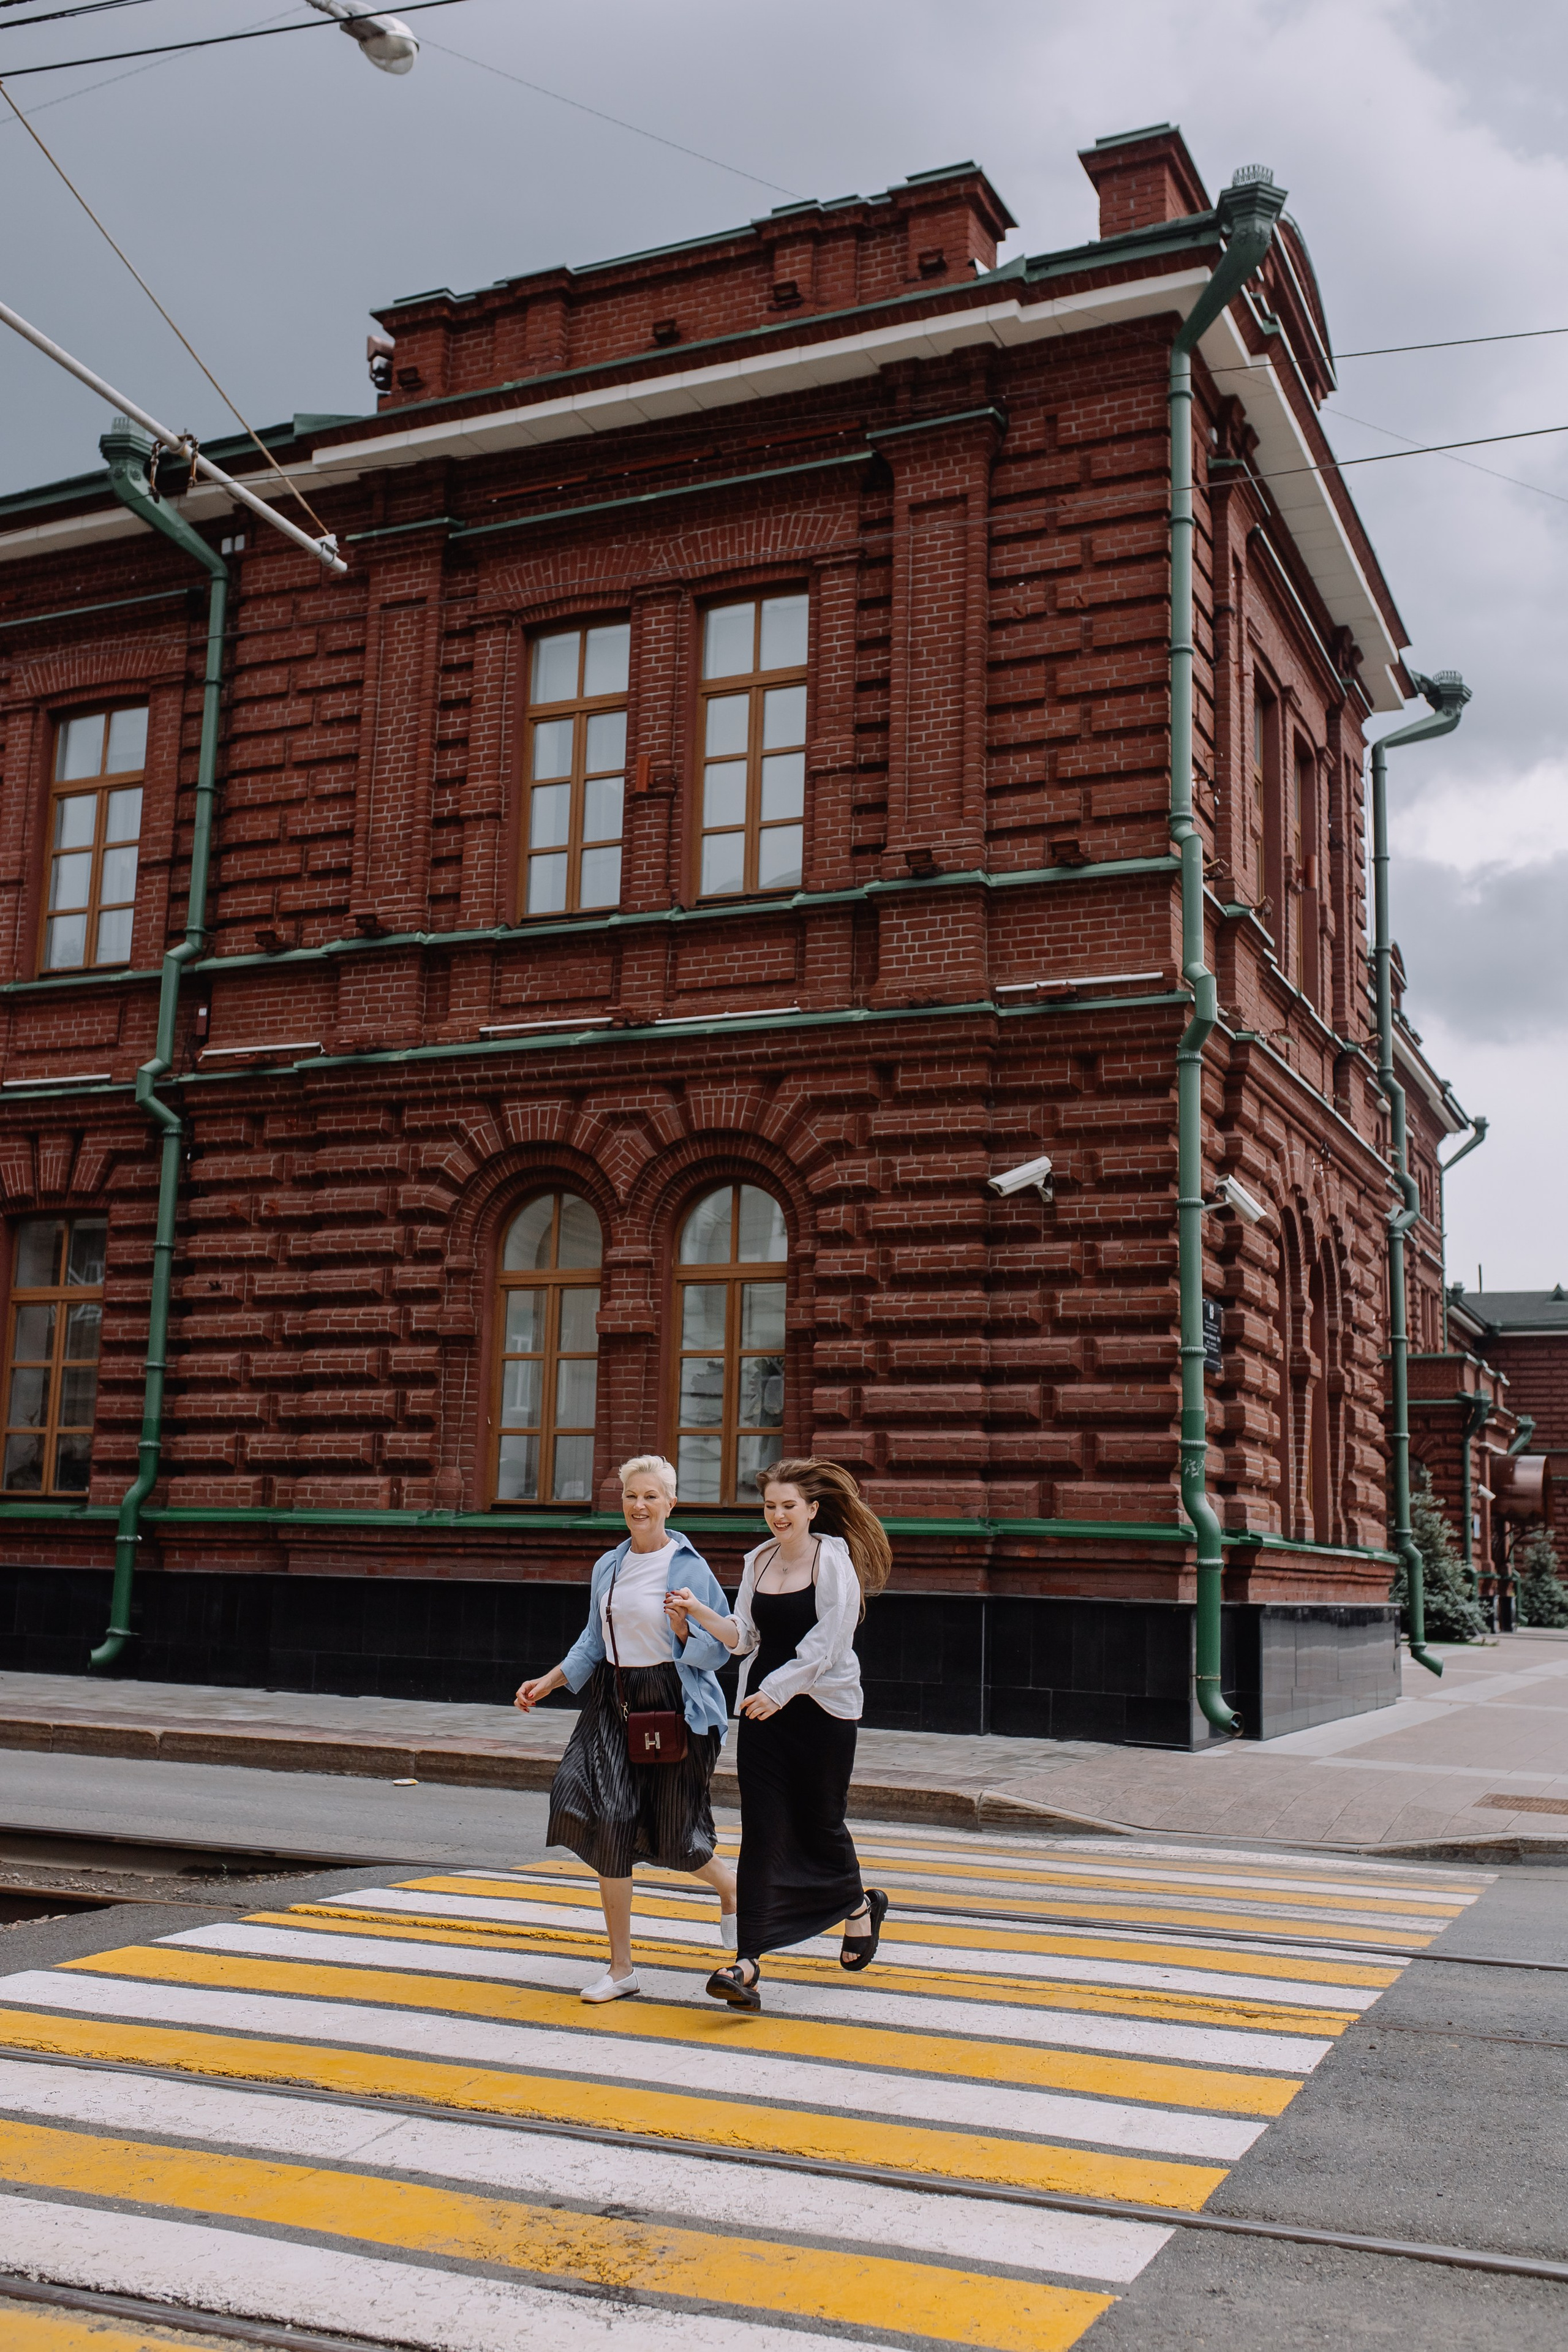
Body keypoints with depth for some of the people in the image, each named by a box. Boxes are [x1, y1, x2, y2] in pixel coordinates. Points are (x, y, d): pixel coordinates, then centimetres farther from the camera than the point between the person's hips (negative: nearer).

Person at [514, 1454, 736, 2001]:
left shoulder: (689, 1568, -8)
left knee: (671, 1836, 1)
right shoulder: (608, 1567, 10)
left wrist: (685, 1631, -26)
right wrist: (549, 1682, 14)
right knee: (607, 1819, -7)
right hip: (615, 1702, 5)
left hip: (675, 1706, -5)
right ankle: (621, 1967, 4)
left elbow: (719, 1648, -8)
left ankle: (730, 1886, 37)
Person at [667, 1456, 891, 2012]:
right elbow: (744, 1637, 8)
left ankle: (859, 1905, 41)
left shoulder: (833, 1560, -9)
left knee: (821, 1821, 10)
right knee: (761, 1832, -3)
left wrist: (779, 1688, -23)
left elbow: (826, 1644, -15)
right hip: (763, 1710, 4)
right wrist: (700, 1613, -9)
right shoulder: (758, 1561, 9)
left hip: (822, 1710, -4)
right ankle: (748, 1962, -5)